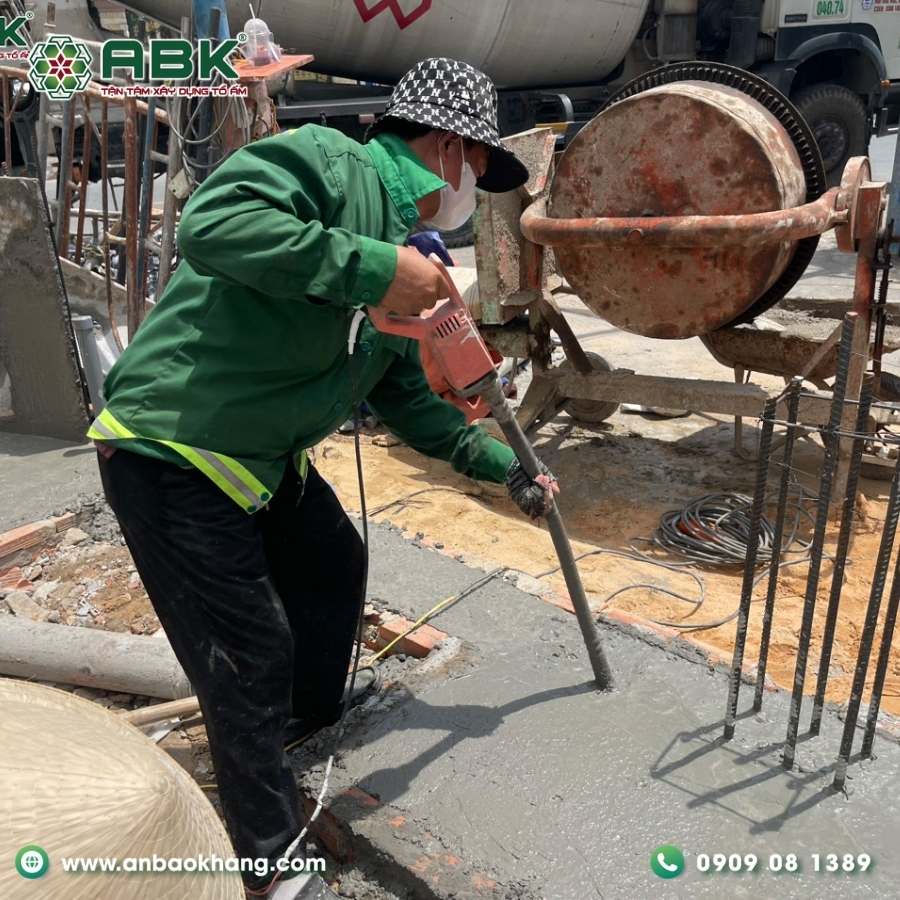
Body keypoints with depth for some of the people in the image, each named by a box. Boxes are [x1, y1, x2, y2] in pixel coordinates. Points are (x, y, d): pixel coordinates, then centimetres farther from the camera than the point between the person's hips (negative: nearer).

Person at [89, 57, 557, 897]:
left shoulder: (409, 271, 11)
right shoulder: (328, 163, -15)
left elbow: (410, 400, 17)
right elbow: (213, 222, -33)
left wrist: (504, 467, 16)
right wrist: (371, 266, -33)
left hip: (265, 458, 10)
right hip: (168, 450, -10)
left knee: (333, 568, 22)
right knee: (251, 656, -5)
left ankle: (308, 729, 49)